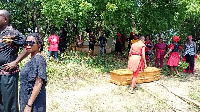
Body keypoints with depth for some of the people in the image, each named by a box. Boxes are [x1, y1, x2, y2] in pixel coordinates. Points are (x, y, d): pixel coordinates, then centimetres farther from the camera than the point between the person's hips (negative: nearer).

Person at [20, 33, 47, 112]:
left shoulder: (38, 59, -16)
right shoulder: (33, 59, 10)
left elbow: (38, 83, -22)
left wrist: (29, 105, -22)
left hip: (34, 100, -8)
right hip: (27, 98, 8)